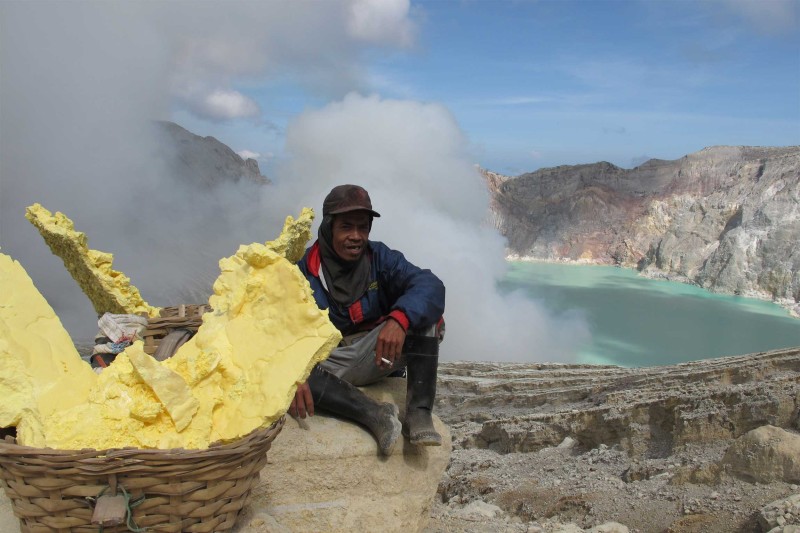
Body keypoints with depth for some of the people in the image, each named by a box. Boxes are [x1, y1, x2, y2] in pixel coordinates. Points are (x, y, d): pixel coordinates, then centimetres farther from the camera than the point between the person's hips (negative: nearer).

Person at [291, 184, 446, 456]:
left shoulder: (380, 258, -4)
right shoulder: (303, 271, -8)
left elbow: (430, 286, -21)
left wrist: (399, 318, -42)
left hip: (378, 355, 2)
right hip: (327, 364, -1)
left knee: (423, 312, -21)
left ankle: (418, 411, -27)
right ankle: (374, 414, -34)